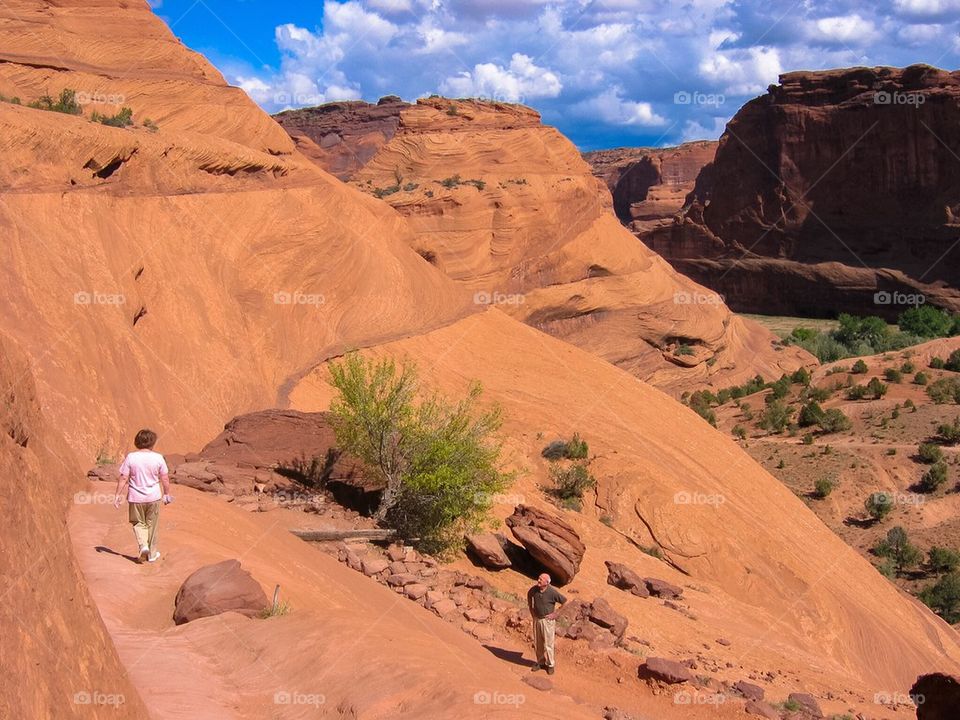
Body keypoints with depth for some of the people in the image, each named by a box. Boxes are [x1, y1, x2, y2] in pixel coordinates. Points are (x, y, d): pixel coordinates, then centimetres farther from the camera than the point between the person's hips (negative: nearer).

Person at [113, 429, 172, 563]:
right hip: (154, 497, 0)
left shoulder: (130, 457, -8)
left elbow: (123, 478, -7)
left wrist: (118, 495, 1)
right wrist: (167, 494, 12)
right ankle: (152, 554, 21)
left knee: (139, 523, 17)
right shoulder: (158, 458, -7)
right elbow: (165, 479, -2)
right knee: (152, 525, 14)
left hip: (136, 497, 0)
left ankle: (143, 545, -5)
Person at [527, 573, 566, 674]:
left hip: (548, 620, -5)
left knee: (548, 644, 2)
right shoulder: (534, 589, -9)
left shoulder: (552, 592, -22)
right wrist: (531, 609, 11)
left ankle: (551, 664, 19)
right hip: (536, 619, 5)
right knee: (537, 643, 15)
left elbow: (565, 602, -12)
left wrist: (556, 614, -10)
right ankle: (540, 662, 32)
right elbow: (529, 595, 16)